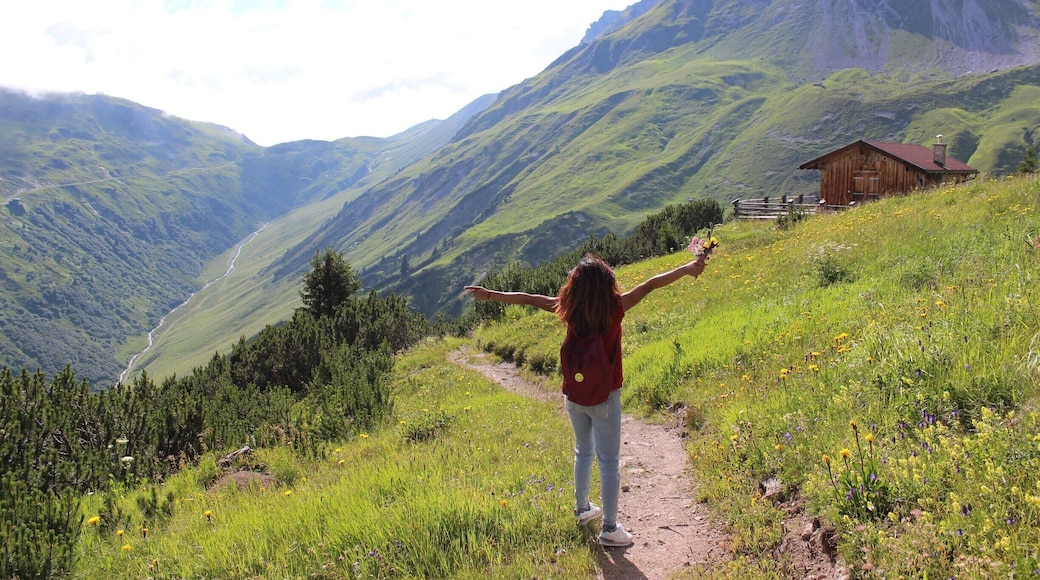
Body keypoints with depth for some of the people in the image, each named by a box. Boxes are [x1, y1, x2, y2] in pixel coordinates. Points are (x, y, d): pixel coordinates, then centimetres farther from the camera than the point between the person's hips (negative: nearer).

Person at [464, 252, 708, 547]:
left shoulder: (569, 310, -9)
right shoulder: (614, 308, -18)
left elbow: (528, 298, 0)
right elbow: (650, 285, -14)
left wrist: (490, 295, 11)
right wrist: (689, 268, -8)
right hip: (605, 398, -4)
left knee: (583, 452, 25)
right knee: (609, 463, 6)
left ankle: (582, 509, 40)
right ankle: (609, 529, 14)